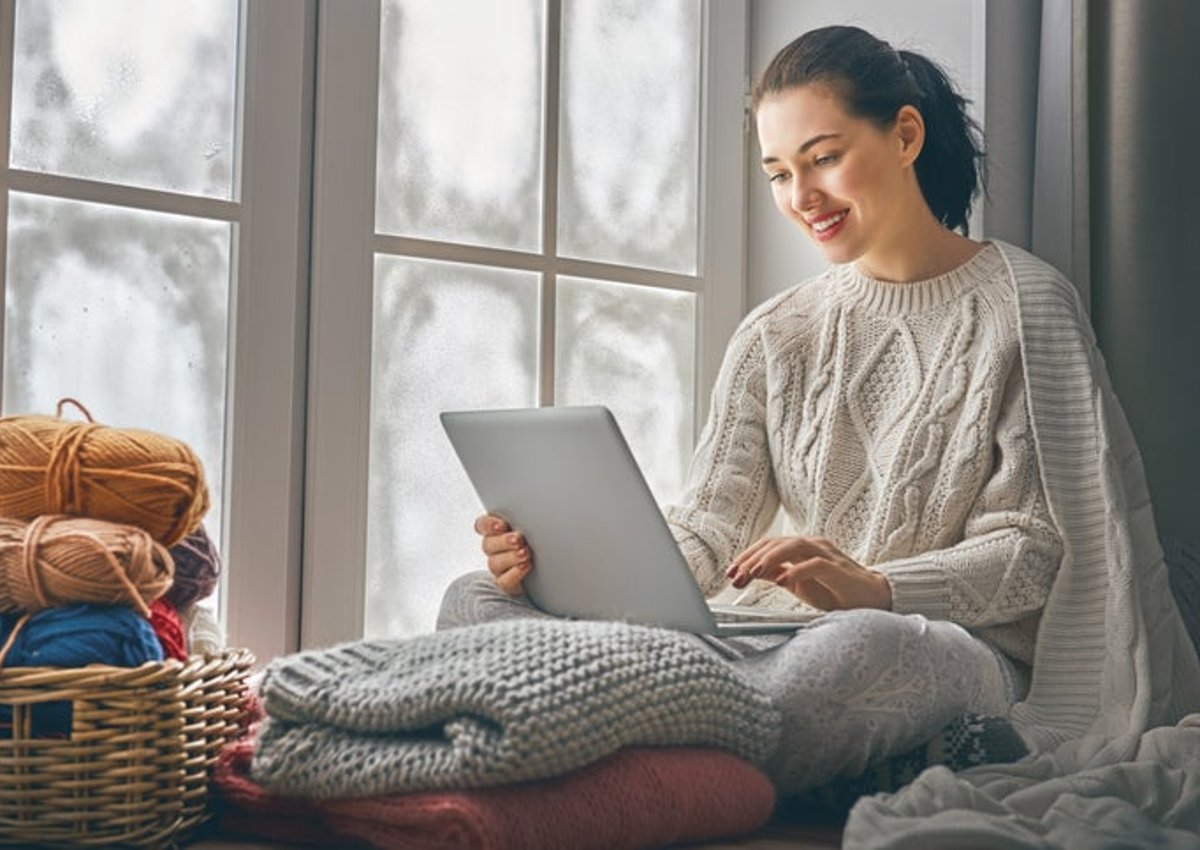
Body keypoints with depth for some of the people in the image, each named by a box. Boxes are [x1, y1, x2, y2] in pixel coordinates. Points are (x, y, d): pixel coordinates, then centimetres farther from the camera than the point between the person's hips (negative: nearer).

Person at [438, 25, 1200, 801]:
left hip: (956, 653, -5)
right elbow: (706, 533, 7)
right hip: (782, 640, 5)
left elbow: (1037, 547, -5)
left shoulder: (1026, 307, 3)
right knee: (478, 599, -14)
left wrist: (876, 589, -25)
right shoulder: (775, 338, 17)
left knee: (863, 647, -44)